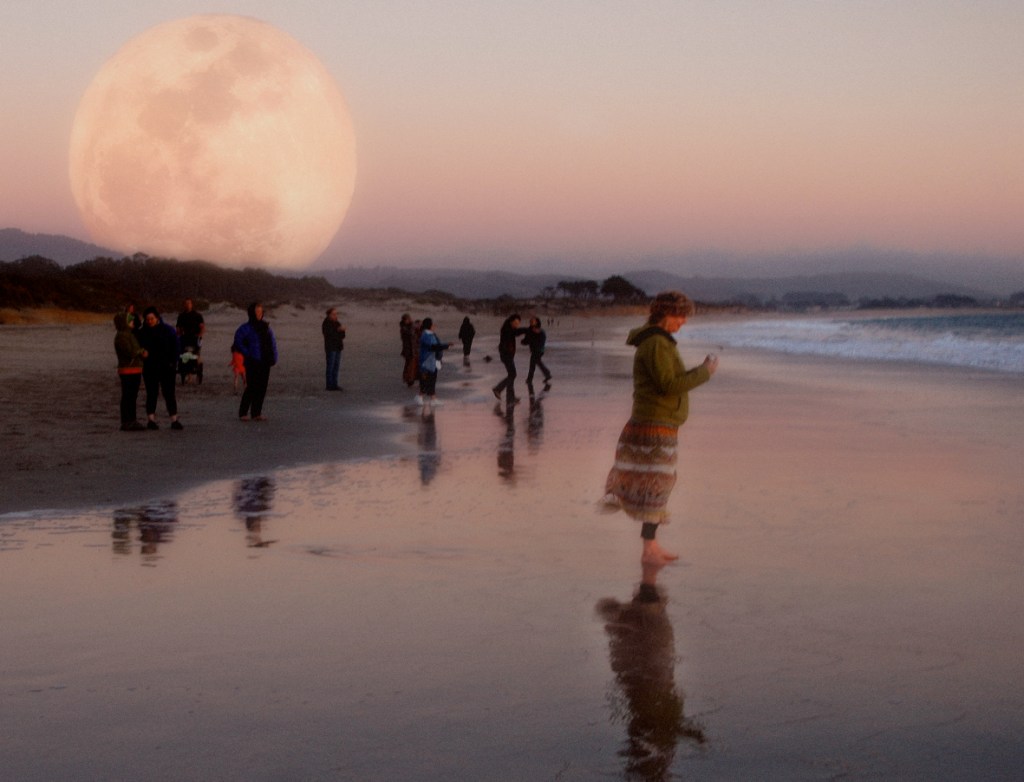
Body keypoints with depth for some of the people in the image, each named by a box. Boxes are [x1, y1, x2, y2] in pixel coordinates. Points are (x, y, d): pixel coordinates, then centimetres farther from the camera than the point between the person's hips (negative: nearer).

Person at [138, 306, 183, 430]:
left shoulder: (168, 330, -1)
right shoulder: (142, 333, 4)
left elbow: (175, 346, 0)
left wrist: (173, 362, -8)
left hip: (166, 367, -1)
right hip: (149, 368, 1)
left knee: (169, 393, -1)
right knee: (151, 393, 5)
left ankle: (174, 420, 1)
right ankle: (151, 419, 9)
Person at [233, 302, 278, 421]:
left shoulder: (266, 327, 12)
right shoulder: (246, 327, -6)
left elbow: (273, 343, 15)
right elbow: (238, 341, -13)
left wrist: (274, 357, 5)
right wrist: (247, 354, -12)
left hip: (265, 362, 6)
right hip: (253, 362, -6)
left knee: (262, 388, 4)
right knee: (252, 387, -8)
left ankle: (257, 413, 10)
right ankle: (243, 413, 1)